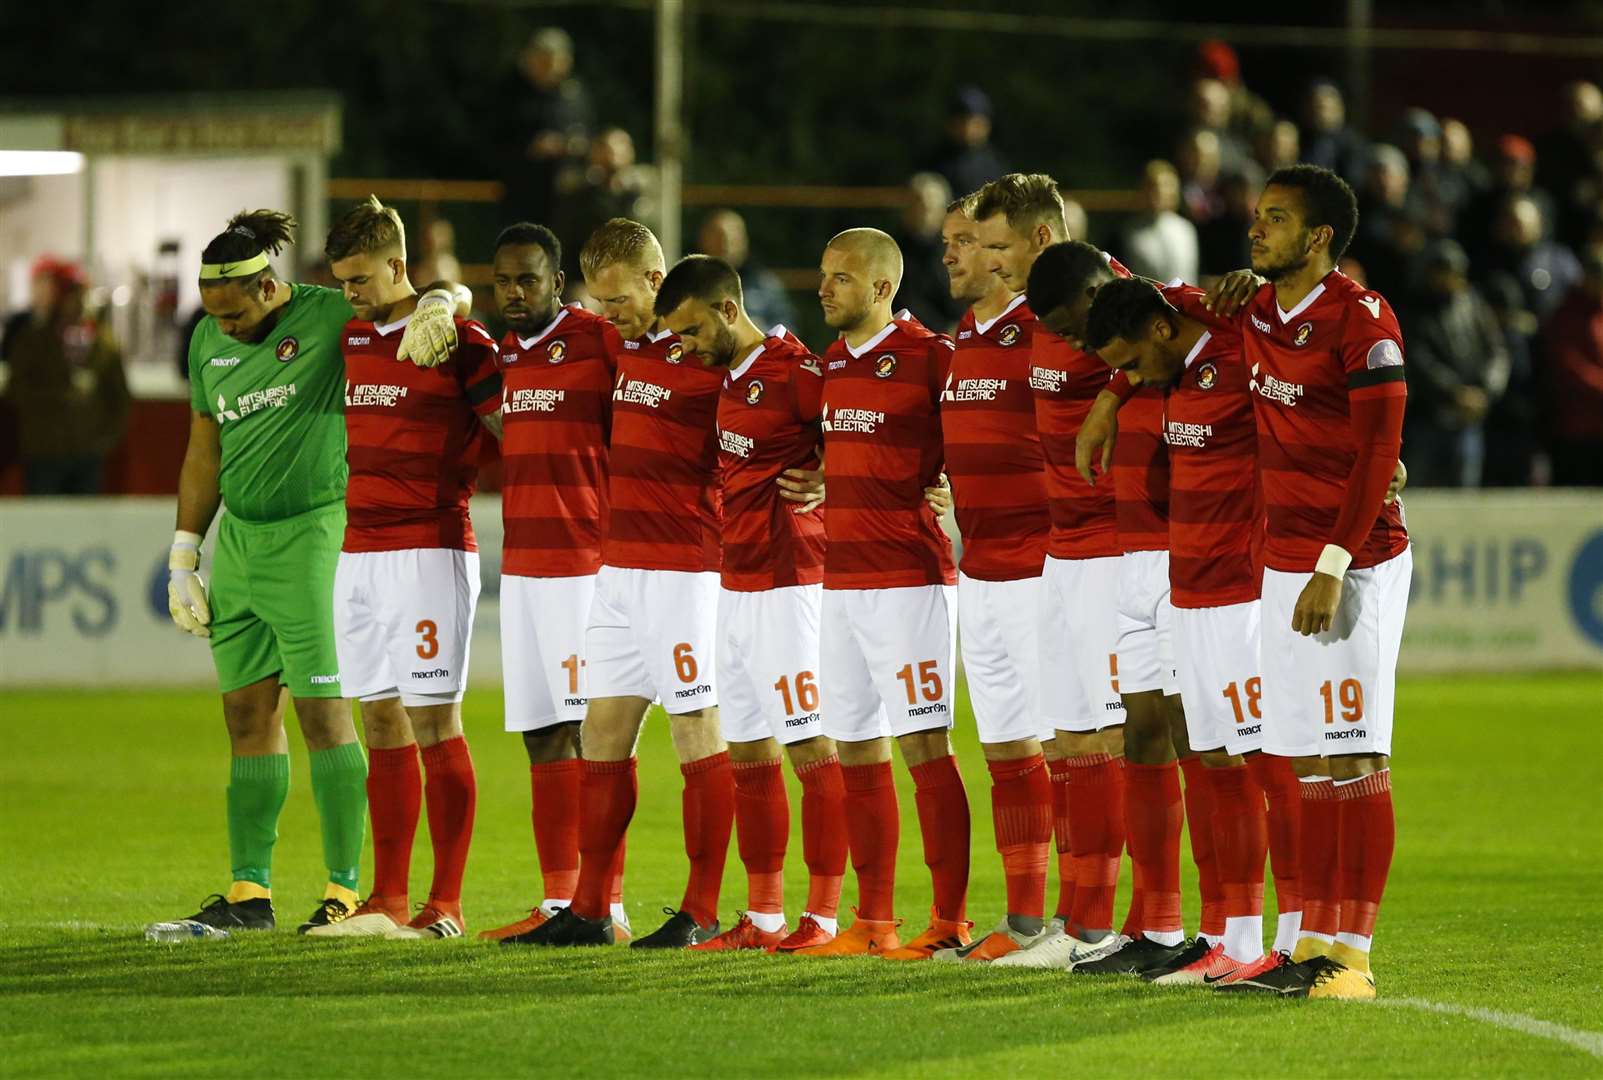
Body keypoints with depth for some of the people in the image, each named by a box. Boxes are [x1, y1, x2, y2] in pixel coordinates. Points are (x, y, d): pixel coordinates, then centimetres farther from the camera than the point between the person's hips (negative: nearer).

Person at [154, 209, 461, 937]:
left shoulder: (332, 319, -10)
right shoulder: (210, 343, 10)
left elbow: (449, 291, -8)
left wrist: (436, 305, -31)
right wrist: (183, 555, 15)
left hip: (310, 540, -6)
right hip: (238, 542, 6)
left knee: (323, 713, -6)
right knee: (247, 715, 8)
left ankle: (346, 887, -1)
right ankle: (249, 891, 13)